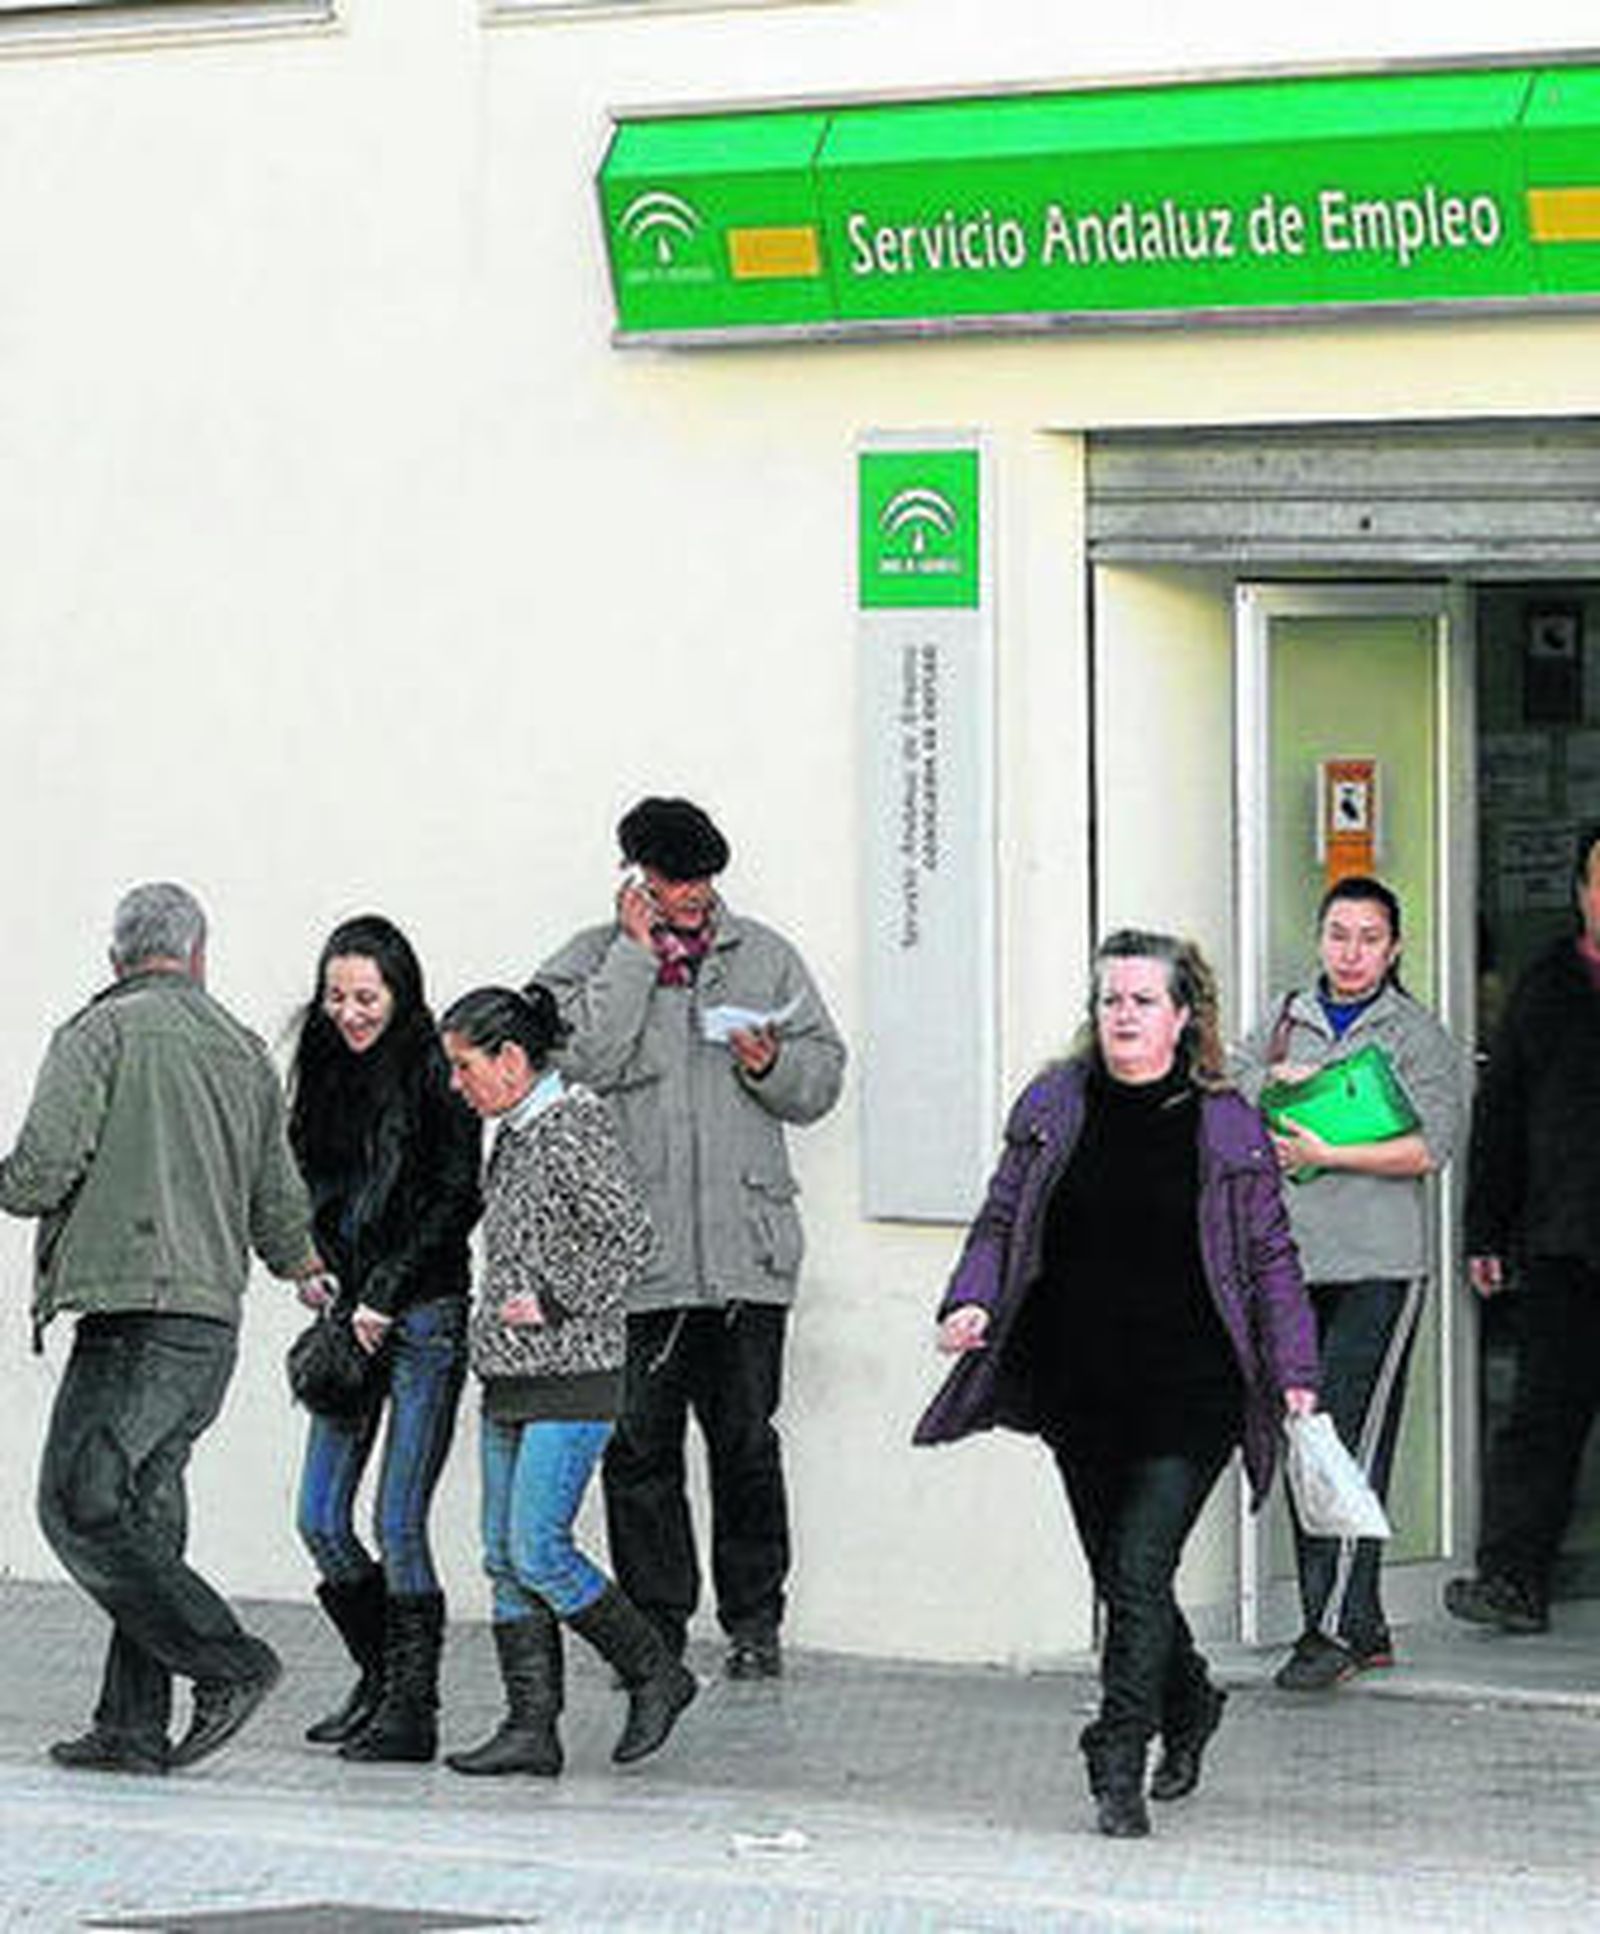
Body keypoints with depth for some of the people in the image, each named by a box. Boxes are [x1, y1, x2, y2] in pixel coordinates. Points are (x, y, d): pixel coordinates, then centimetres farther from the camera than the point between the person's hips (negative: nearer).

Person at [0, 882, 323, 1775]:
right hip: (215, 1324, 7)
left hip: (134, 1316, -7)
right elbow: (280, 1209, 22)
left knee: (79, 1506, -8)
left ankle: (228, 1662, -12)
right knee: (142, 1516, 9)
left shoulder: (101, 1032, -2)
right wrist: (307, 1271, 44)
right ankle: (134, 1729, 5)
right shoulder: (247, 1054, 17)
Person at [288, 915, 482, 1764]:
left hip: (425, 1318, -6)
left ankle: (412, 1712, -1)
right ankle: (379, 1678, 21)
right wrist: (336, 1295, 3)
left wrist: (386, 1294, -13)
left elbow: (457, 1200, -10)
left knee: (398, 1524, -8)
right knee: (320, 1519, 3)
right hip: (353, 1319, 6)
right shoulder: (327, 1075, 12)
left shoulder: (435, 1074, -6)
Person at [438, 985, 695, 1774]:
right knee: (505, 1560, 6)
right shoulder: (514, 1134, 14)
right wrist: (499, 1309, 13)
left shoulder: (573, 1130, -13)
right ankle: (531, 1728, 7)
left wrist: (556, 1304, -16)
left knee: (537, 1553, -11)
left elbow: (629, 1235, -19)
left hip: (571, 1383, -9)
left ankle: (656, 1675, 5)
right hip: (511, 1382, 9)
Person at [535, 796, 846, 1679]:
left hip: (746, 1250, 1)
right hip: (634, 1256, -1)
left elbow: (823, 1079, 14)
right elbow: (585, 1058, -14)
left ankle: (753, 1620, 16)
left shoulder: (764, 957, 12)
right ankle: (655, 1622, 10)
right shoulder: (589, 962, 5)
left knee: (744, 1438, 5)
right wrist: (638, 949, -10)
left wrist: (773, 1065, -8)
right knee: (639, 1441, 1)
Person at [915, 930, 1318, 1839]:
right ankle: (1189, 1706, 38)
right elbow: (1001, 1221, 12)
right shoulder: (1053, 1108, 7)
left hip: (1187, 1391, -4)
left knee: (1140, 1575, -13)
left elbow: (1271, 1256, 5)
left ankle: (1120, 1766, -10)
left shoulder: (1226, 1125, 1)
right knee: (1120, 1577, 12)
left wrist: (1294, 1371, 0)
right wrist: (973, 1302, -5)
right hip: (1079, 1387, 4)